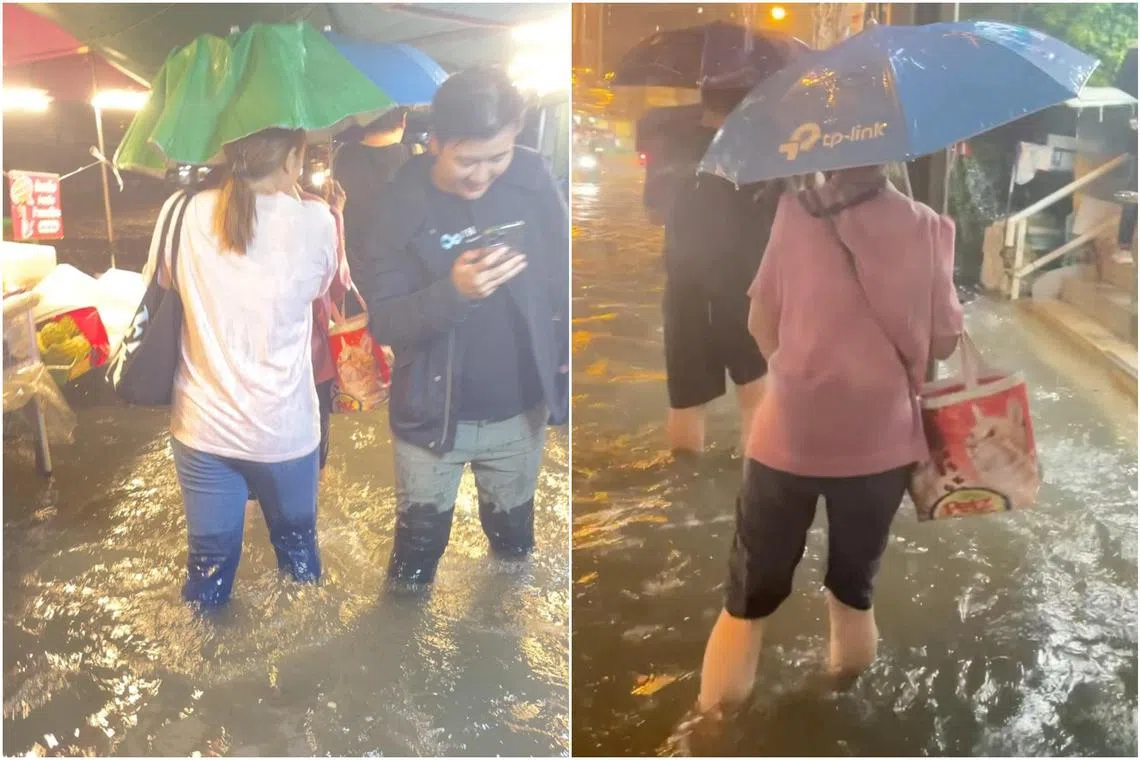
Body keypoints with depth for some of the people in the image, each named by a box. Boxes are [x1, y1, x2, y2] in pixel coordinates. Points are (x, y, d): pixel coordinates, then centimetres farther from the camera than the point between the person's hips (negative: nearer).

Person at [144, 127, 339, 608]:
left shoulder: (181, 215, -8)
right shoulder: (314, 222, -13)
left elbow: (159, 286, 9)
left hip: (202, 425, 1)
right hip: (284, 428, -1)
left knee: (209, 559, 15)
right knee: (297, 545, 22)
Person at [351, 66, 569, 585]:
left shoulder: (532, 180, -10)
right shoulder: (398, 207, -17)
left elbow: (560, 281, 0)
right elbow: (382, 323, -18)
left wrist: (565, 369, -1)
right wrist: (453, 292, -35)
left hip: (521, 412, 3)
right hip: (432, 415, -2)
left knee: (514, 539, 24)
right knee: (418, 549, 15)